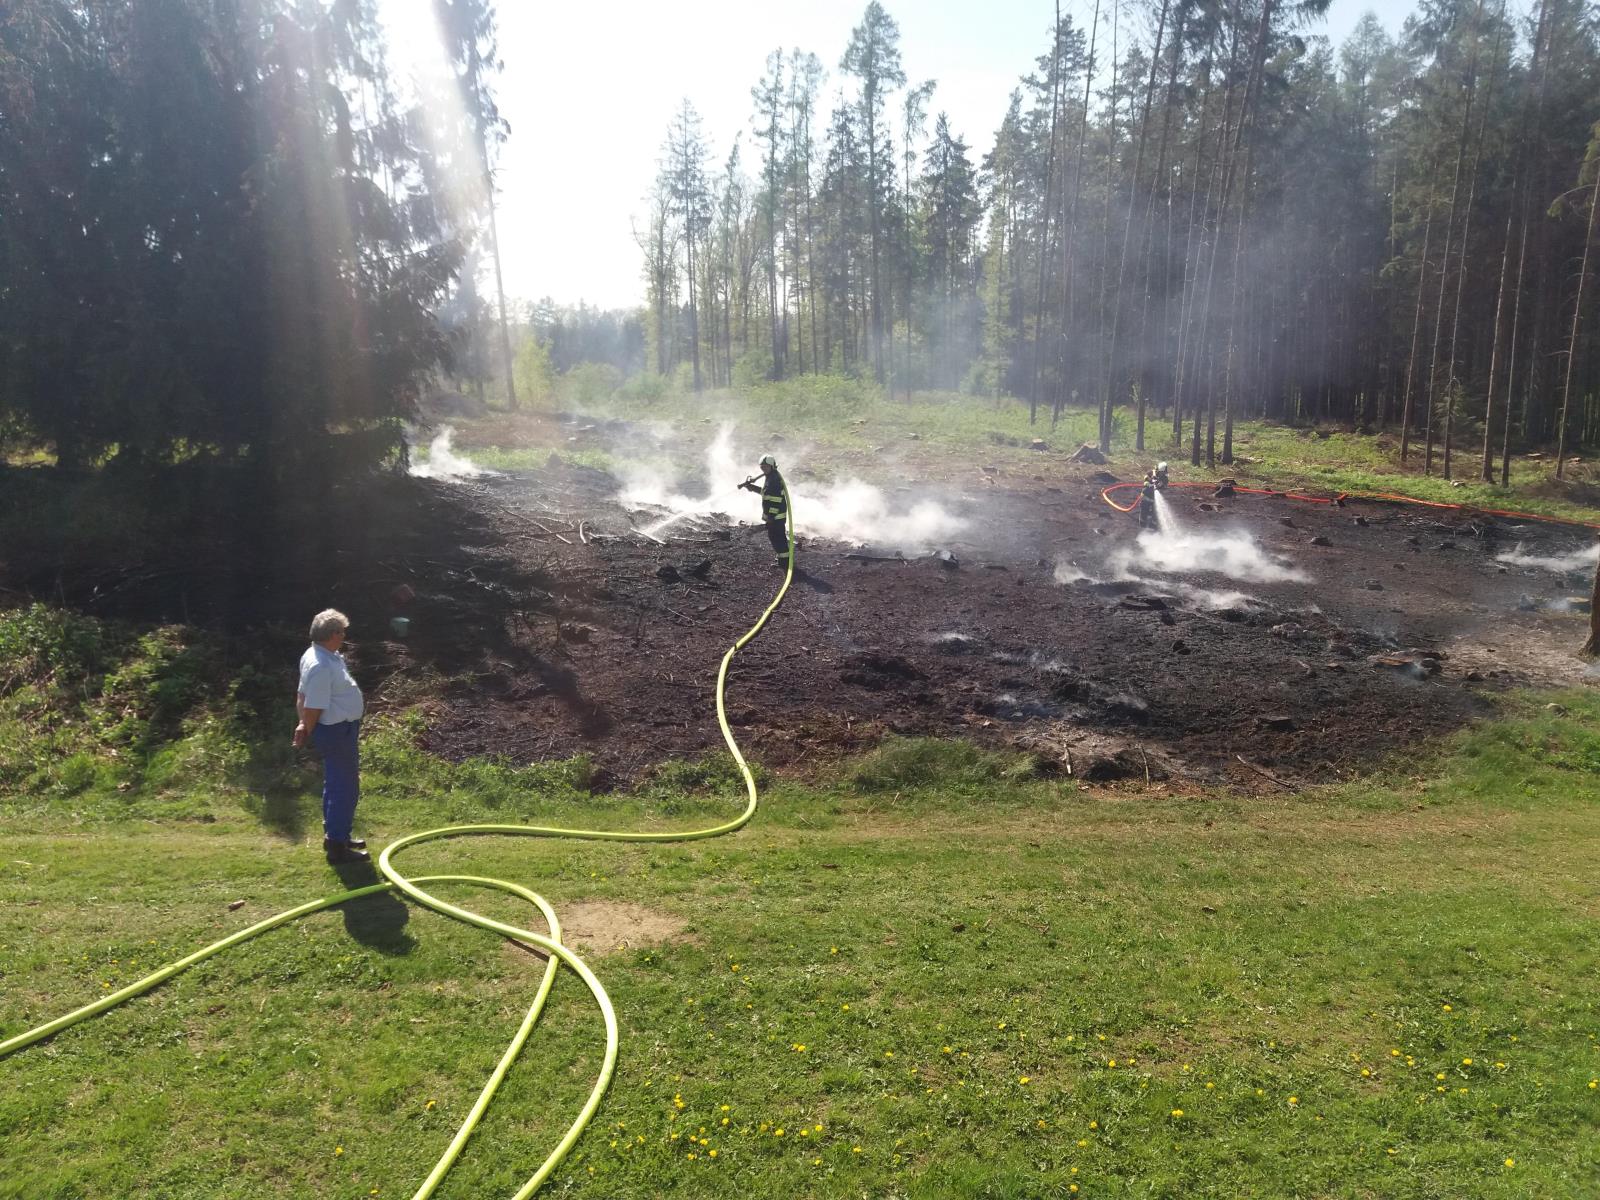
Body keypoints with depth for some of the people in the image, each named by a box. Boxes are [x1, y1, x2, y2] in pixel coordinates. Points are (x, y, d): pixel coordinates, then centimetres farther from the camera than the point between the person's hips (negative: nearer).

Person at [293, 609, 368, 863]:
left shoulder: (324, 656, 6)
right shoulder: (321, 666, -27)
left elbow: (303, 696, 12)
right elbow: (313, 707, -24)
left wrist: (304, 725, 8)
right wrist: (308, 731, -8)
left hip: (341, 729, 11)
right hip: (336, 732, -11)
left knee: (337, 785, 21)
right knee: (344, 788, -3)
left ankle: (335, 835, 34)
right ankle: (337, 846, 4)